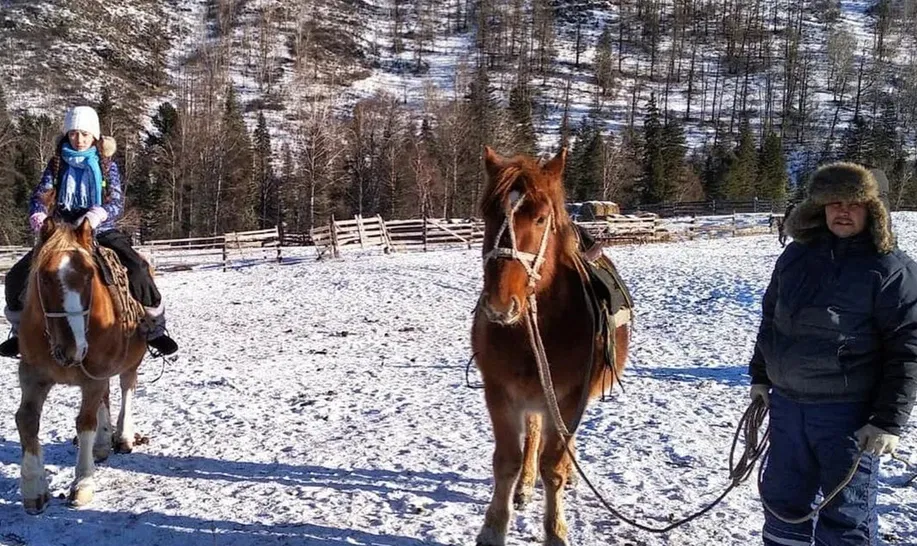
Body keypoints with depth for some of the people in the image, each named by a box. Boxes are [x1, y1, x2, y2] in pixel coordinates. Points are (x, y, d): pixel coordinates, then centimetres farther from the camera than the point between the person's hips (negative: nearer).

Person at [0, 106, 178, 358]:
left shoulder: (107, 166, 3)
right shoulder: (57, 164, 8)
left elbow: (117, 203, -5)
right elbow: (41, 196, 2)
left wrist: (97, 214, -27)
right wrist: (38, 217, -21)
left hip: (102, 232, -2)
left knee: (137, 270, -27)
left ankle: (154, 328, -12)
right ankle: (22, 329, 11)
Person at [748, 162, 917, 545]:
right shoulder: (796, 255, 6)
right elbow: (771, 318, 17)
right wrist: (760, 375, 18)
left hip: (849, 413, -5)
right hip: (787, 403, 6)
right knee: (781, 498, 19)